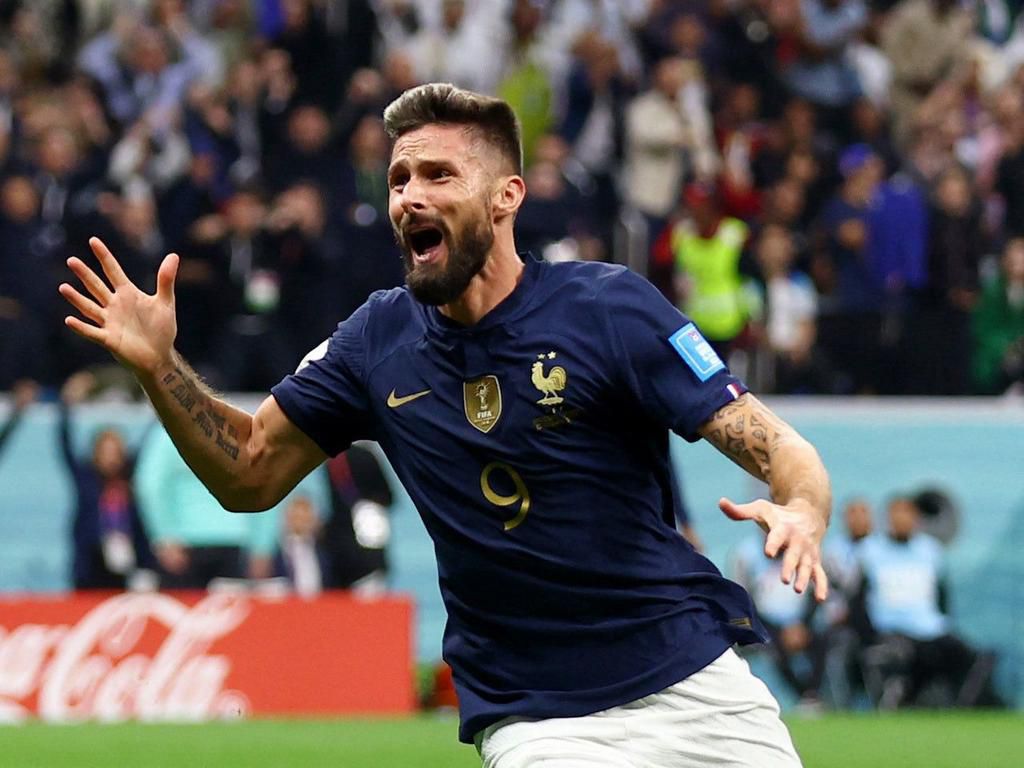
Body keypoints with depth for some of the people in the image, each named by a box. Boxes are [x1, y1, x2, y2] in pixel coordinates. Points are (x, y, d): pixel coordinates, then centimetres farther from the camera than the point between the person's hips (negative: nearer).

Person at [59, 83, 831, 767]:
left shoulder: (608, 306, -8)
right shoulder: (381, 340, 3)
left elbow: (777, 446, -12)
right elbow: (249, 472, 11)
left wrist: (802, 511, -34)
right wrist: (158, 366, -4)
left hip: (696, 688, -1)